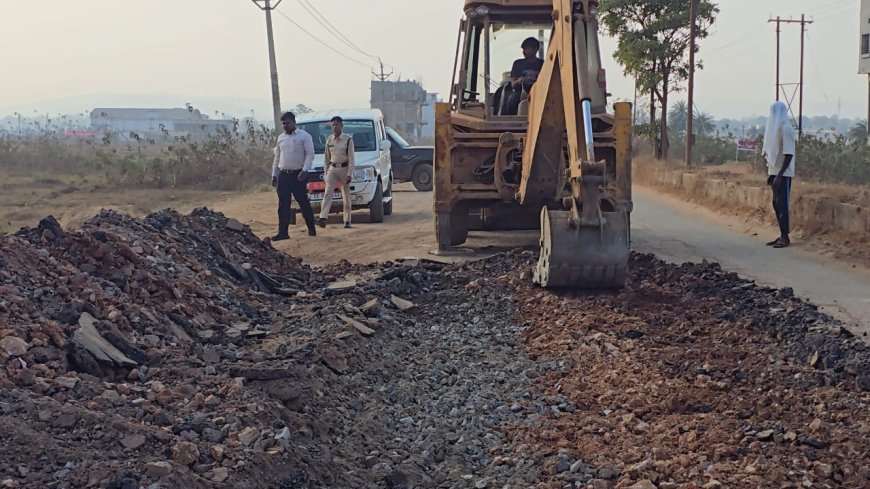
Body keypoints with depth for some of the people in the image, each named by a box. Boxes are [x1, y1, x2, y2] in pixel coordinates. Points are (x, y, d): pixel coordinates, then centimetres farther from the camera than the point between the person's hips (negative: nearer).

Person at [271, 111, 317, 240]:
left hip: (298, 175, -5)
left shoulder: (304, 136, -2)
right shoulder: (281, 138, 14)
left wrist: (305, 170, -20)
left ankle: (311, 229, 15)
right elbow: (277, 157, 18)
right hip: (283, 175, 5)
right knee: (283, 205, 1)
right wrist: (274, 175, 14)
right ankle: (283, 232, 2)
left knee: (304, 203, 2)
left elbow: (310, 154, -8)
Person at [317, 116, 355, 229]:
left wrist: (349, 174, -13)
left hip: (344, 169, -3)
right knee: (327, 193, -13)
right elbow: (326, 158, 13)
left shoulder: (348, 139, -6)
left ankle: (347, 221, 14)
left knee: (346, 196, 5)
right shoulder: (329, 140, 6)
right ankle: (323, 219, -24)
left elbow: (351, 158, -7)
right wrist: (326, 171, 9)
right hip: (332, 169, 3)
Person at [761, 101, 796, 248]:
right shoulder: (776, 128, 14)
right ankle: (782, 235, 16)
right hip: (776, 172, 9)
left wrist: (779, 175, -23)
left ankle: (785, 237, -2)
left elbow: (789, 154, -19)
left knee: (783, 204, -6)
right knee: (777, 204, 10)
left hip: (783, 174, -9)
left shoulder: (785, 129, -14)